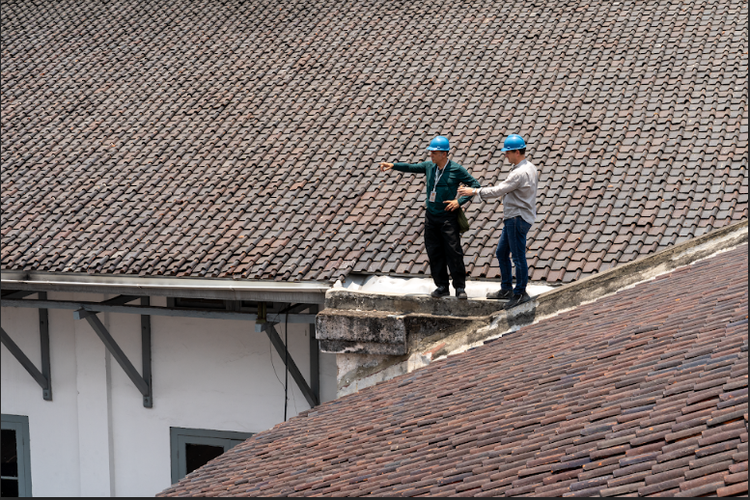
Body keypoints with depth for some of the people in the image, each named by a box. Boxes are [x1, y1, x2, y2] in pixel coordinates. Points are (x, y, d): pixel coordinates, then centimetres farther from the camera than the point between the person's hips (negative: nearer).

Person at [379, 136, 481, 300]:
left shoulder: (456, 169, -8)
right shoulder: (429, 166, 7)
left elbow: (475, 184, -4)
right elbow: (412, 167, 13)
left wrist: (460, 201, -13)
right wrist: (393, 165, -3)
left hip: (448, 217, -5)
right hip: (431, 216, 5)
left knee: (454, 252, -8)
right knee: (434, 253, 6)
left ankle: (460, 288, 0)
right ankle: (442, 286, 14)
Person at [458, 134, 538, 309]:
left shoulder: (520, 173, -21)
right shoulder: (529, 168, 12)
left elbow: (499, 191, -19)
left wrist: (474, 191, -12)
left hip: (518, 219, -11)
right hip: (513, 218, 11)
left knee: (518, 257, -4)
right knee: (502, 252, 17)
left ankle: (520, 293, 4)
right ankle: (506, 289, 25)